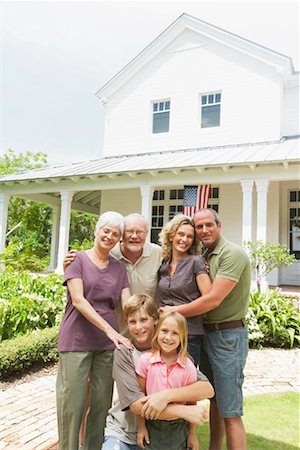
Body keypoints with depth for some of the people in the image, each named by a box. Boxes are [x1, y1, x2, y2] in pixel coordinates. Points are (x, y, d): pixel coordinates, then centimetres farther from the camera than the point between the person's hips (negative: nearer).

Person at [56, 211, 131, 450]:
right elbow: (78, 300, -14)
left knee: (102, 404, 11)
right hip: (77, 341, -4)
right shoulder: (78, 260, -3)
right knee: (72, 404, 1)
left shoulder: (119, 268, 9)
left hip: (107, 343, 4)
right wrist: (109, 329, -23)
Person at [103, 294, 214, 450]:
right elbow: (136, 405, -20)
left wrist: (166, 395, -30)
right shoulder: (123, 352, -11)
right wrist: (185, 411, -26)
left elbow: (207, 389, -16)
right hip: (123, 433, -3)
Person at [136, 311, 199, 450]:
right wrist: (141, 426, 1)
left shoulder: (188, 367, -10)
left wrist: (192, 432, 5)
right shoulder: (145, 360, -10)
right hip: (152, 425, 0)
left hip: (178, 427, 0)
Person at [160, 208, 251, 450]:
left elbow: (213, 300, -22)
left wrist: (173, 311, -16)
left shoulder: (232, 254, -16)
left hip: (228, 335, -8)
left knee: (230, 412, -2)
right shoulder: (204, 257, 10)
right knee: (214, 402, 20)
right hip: (207, 333, 8)